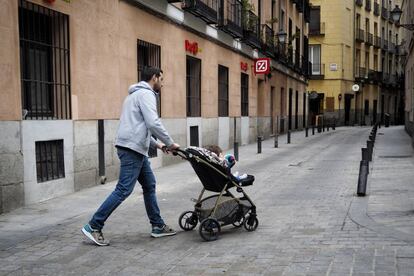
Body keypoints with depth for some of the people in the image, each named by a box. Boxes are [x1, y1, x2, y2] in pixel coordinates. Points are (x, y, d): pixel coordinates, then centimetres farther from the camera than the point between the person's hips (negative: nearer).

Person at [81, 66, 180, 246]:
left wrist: (157, 144, 22)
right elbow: (153, 123, -20)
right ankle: (93, 227, -6)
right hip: (132, 148, -11)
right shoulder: (146, 94, -8)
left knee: (149, 185, 13)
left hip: (136, 149, 11)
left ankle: (158, 226, 19)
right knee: (123, 189, -10)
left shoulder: (138, 94, 23)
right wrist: (170, 143, -10)